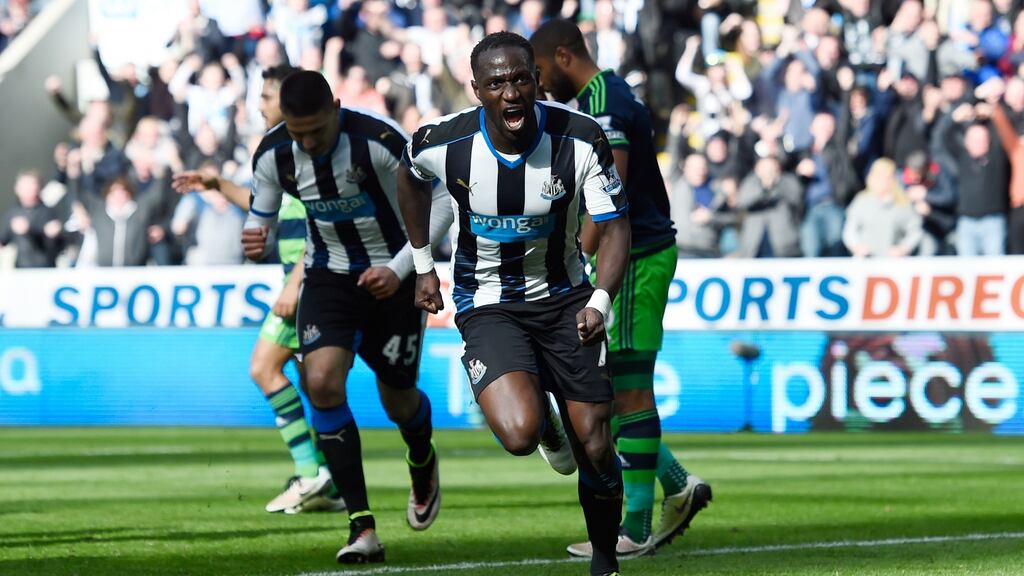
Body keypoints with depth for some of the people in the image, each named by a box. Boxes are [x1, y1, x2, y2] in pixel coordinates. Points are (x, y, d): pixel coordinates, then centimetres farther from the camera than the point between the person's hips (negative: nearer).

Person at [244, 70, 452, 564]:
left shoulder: (379, 140, -25)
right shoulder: (272, 155, -12)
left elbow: (440, 204, -16)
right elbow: (261, 221, 3)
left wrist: (399, 269, -24)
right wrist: (254, 242, -22)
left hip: (392, 276, -3)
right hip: (329, 277, 3)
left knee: (397, 399, 8)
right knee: (322, 382, -20)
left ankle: (422, 466, 49)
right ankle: (362, 528, -17)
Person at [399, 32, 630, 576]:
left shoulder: (581, 138, -19)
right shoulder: (443, 143, -17)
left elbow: (614, 229, -12)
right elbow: (410, 178, 9)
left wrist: (600, 302, -29)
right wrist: (424, 266, 13)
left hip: (563, 296, 1)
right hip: (486, 303, -1)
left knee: (593, 444, -2)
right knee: (520, 433, -25)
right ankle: (549, 429, 14)